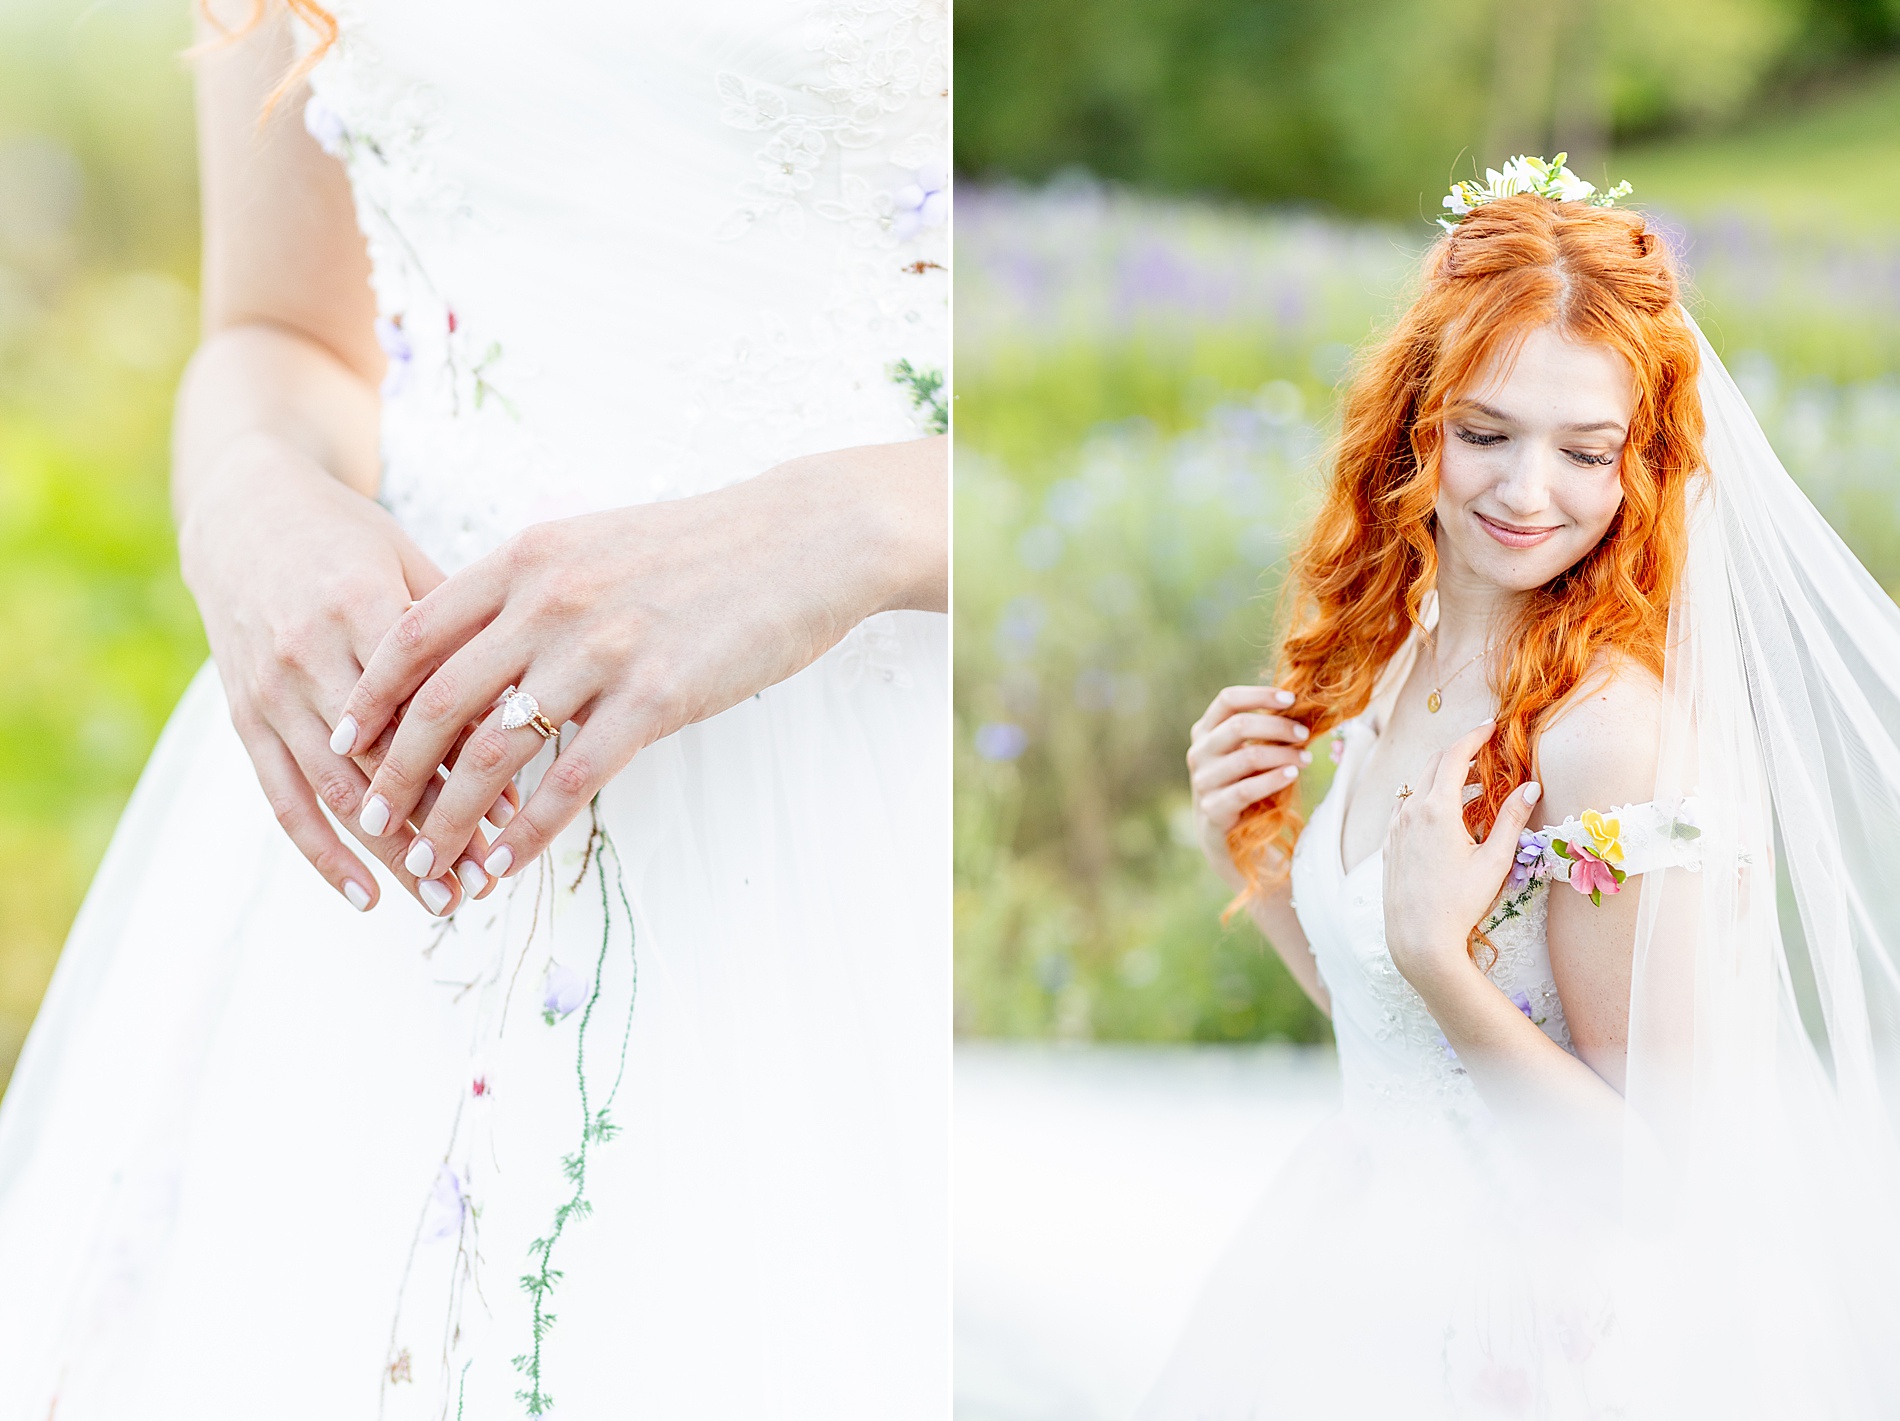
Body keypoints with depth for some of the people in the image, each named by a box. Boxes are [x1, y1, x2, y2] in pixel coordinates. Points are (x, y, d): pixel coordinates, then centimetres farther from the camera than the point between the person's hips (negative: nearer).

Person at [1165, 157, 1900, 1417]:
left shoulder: (1611, 728, -24)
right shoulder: (1398, 661, 0)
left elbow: (1658, 1174, -21)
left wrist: (1436, 955, -29)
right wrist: (1251, 857, -4)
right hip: (1386, 1284, 8)